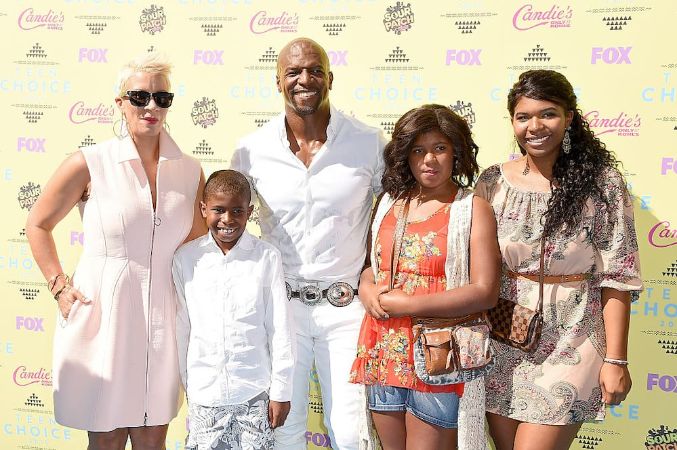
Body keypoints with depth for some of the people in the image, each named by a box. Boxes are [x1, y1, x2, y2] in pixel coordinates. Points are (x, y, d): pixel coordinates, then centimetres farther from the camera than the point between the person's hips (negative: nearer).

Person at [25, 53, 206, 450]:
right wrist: (60, 287, -3)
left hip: (162, 320, 3)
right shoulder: (90, 164, -8)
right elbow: (38, 225, 4)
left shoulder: (190, 170, 2)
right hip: (101, 316, -3)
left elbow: (199, 242, 16)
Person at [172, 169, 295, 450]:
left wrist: (281, 391, 0)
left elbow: (280, 329, -2)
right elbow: (181, 327, 5)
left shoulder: (267, 257, -6)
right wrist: (186, 384, 9)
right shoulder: (185, 259, -1)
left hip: (255, 393, -1)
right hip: (204, 394, 1)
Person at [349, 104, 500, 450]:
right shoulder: (390, 203, 12)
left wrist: (410, 304, -15)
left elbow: (485, 292, -12)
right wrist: (367, 289, -2)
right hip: (383, 353, 5)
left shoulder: (473, 209, -4)